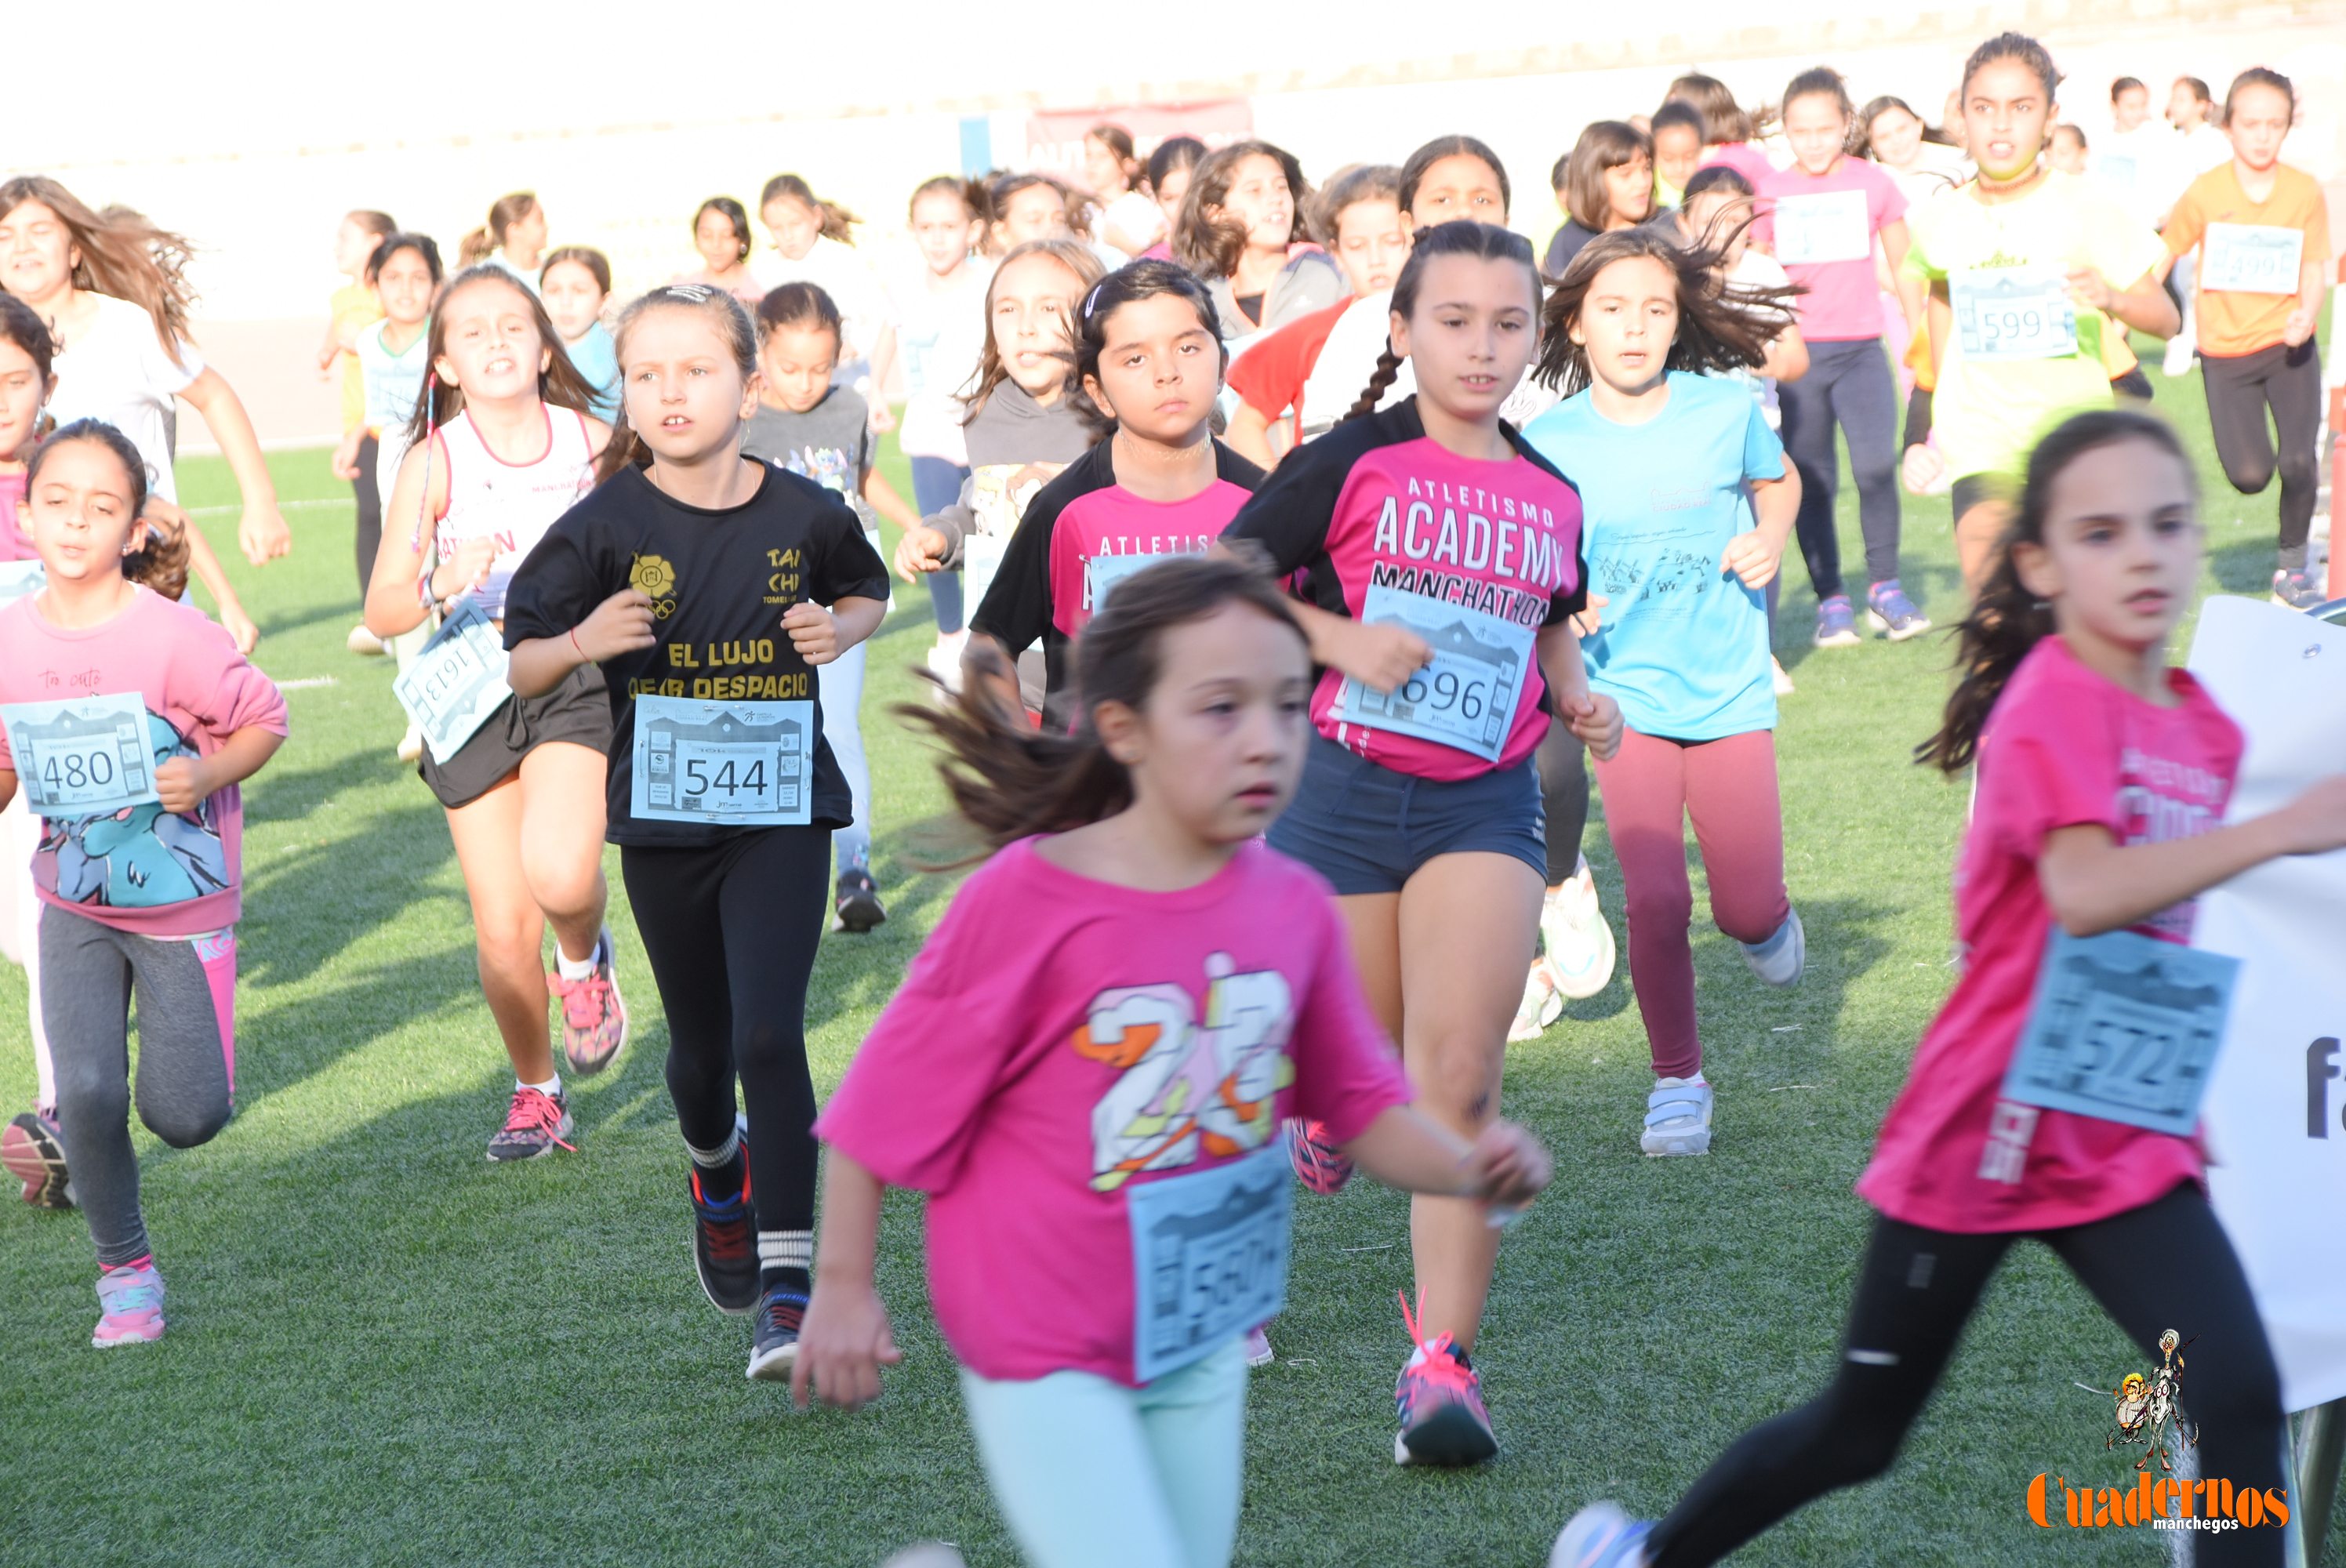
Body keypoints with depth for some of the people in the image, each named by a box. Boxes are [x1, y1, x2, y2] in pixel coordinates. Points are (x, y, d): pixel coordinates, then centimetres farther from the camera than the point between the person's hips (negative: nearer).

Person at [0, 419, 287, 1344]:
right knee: (86, 1094, -12)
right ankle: (125, 1274, 11)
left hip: (184, 903, -2)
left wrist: (209, 774, -25)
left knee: (184, 1119, 1)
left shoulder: (173, 637, -19)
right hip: (76, 909, 2)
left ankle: (178, 1040, 38)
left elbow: (264, 720, -8)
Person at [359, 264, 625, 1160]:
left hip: (574, 676, 0)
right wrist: (441, 585, -25)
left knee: (560, 873, -27)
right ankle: (537, 1093, 24)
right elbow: (382, 612, -7)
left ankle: (586, 960, 10)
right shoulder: (433, 462, -5)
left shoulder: (593, 444, 0)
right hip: (473, 691, 1)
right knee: (502, 928, 0)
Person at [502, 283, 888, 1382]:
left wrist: (843, 626, -6)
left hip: (782, 809, -1)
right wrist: (583, 642, -24)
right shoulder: (606, 528, -8)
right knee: (701, 1043, 15)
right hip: (662, 816, 1)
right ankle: (718, 1177, 50)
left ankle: (789, 1290, -11)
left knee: (770, 1037, -15)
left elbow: (868, 590, 17)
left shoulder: (804, 515, -5)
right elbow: (520, 669, -2)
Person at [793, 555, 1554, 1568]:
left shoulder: (1293, 906, -6)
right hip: (1044, 1353, -6)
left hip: (1203, 1340, 6)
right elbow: (884, 1104, -10)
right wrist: (843, 1286, -6)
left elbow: (1361, 1103, 4)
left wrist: (1466, 1169, -16)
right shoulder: (1027, 898, -19)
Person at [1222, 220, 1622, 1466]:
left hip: (1484, 806, 2)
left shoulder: (1552, 497, 9)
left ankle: (1442, 1361, -9)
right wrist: (1341, 639, -14)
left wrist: (1575, 698, 7)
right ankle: (1317, 1101, 49)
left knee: (1458, 1079, -12)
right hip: (1345, 793, -1)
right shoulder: (1354, 462, -3)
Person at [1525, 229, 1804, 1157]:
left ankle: (1766, 921, 40)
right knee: (1655, 900, -11)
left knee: (1748, 912, 1)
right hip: (1626, 697, -1)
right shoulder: (1547, 444, -6)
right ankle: (1678, 1081, 11)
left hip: (1730, 689, 1)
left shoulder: (1723, 411, -5)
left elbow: (1779, 480, 16)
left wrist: (1771, 540, -4)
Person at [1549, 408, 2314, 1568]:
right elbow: (2083, 894, -34)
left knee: (2243, 1401, -13)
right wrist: (2280, 831, -38)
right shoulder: (2052, 699, -17)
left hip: (2123, 1141, 6)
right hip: (1984, 1128, -5)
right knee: (1859, 1430, 11)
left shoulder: (2205, 730, 6)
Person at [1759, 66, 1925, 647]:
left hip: (1862, 349, -1)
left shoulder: (1873, 183, 2)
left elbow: (1904, 267, 11)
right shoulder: (1771, 192, 2)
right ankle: (1830, 599, 13)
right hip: (1798, 353, 1)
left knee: (1876, 465, -16)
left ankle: (1884, 588, 0)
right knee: (1812, 482, 3)